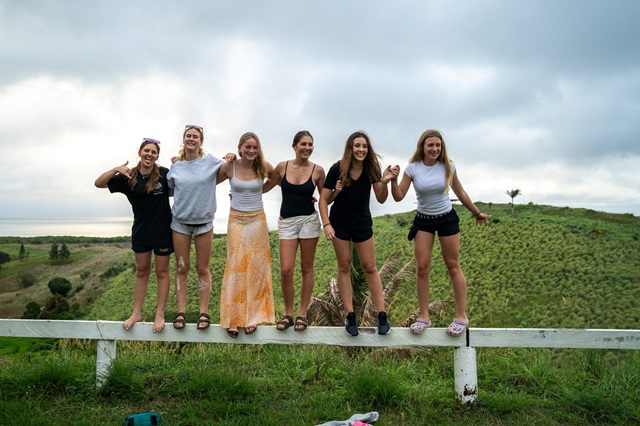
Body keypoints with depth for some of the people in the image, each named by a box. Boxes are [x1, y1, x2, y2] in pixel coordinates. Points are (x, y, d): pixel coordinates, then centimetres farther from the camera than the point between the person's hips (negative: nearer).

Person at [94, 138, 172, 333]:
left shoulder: (164, 174, -10)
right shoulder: (129, 177, -3)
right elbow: (98, 183, -6)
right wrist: (116, 169, -20)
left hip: (162, 231, -3)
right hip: (141, 231, 3)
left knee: (162, 272, 8)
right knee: (141, 272, 14)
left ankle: (160, 314, 17)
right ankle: (136, 313, 24)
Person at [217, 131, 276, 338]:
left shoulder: (263, 167, -5)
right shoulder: (229, 167, -5)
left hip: (257, 221, 1)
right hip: (236, 220, 0)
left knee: (256, 268, 4)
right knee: (236, 268, -1)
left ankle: (252, 317, 16)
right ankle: (232, 319, 11)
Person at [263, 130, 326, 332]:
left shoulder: (318, 170, -2)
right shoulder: (282, 167, 0)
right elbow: (264, 187, 13)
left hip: (309, 220, 0)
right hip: (286, 222, 0)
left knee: (306, 268, 6)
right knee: (286, 270, -5)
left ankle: (302, 314, 17)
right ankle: (288, 314, 12)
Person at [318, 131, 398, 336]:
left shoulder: (371, 169, -10)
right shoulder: (337, 169, -15)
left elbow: (381, 199, -14)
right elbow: (323, 199, -11)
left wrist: (384, 182, -32)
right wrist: (326, 224, -21)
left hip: (363, 224, 2)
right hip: (340, 224, -1)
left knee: (370, 267, 6)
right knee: (344, 267, 5)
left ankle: (382, 315, 11)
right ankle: (350, 316, 13)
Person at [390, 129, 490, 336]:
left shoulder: (447, 167, -9)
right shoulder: (413, 168, -10)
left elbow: (460, 193, 4)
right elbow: (398, 197, -12)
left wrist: (477, 213, 12)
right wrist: (393, 180, -29)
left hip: (447, 218, 0)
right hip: (423, 220, 1)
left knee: (453, 266, 4)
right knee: (422, 268, -2)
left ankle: (461, 317, 12)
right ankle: (424, 317, 9)